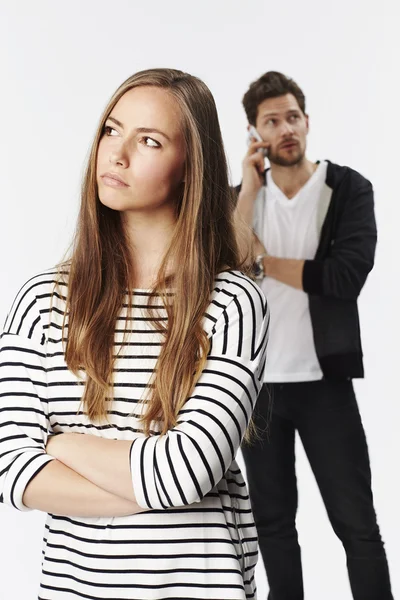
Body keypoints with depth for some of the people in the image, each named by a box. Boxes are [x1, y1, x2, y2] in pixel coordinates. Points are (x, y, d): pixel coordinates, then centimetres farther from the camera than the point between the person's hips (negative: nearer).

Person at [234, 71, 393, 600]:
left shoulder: (349, 188, -3)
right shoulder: (242, 196, 6)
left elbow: (346, 275, -19)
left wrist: (263, 260, -9)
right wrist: (250, 188, -11)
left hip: (323, 381, -3)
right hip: (256, 381, 3)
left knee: (356, 523, 1)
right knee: (273, 519, 14)